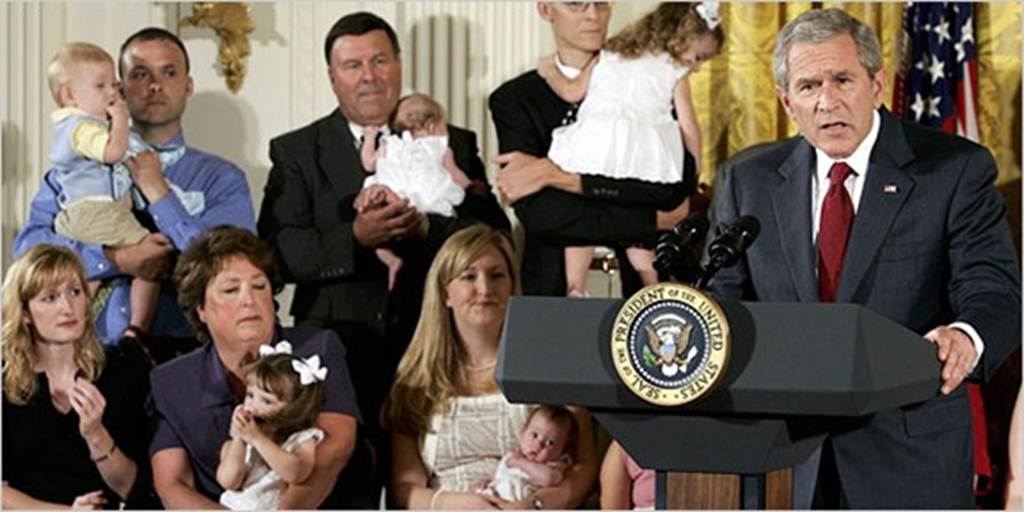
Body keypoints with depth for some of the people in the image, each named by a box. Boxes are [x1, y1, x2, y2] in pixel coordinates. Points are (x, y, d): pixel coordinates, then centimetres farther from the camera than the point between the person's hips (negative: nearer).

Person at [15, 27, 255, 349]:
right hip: (91, 351, 1)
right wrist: (116, 259, -10)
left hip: (179, 355, -1)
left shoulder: (221, 178, 10)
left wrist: (158, 192, -5)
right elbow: (30, 244, 2)